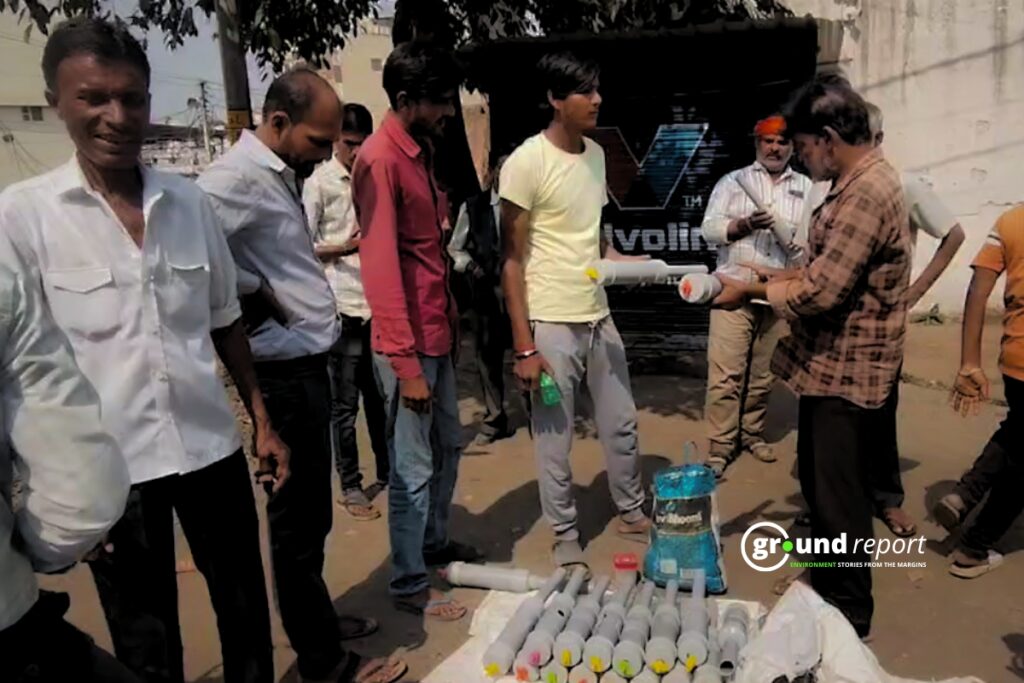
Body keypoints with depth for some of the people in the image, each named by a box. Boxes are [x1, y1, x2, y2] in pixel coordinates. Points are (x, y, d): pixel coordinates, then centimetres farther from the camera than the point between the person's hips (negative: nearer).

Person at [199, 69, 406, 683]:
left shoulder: (283, 174, 12)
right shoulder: (239, 176, -18)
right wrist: (259, 304, -20)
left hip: (308, 363, 10)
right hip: (284, 373, -9)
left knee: (311, 512, 21)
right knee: (298, 519, 4)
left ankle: (316, 616, 40)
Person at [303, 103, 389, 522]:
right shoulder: (319, 182, -2)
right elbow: (302, 246, -7)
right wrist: (345, 248, -20)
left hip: (381, 303, 4)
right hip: (344, 307, -4)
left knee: (381, 397, 13)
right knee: (345, 404, 3)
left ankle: (388, 473, 28)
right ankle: (351, 487, 15)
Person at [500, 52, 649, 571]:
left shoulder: (597, 154, 9)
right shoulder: (526, 163, -13)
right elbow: (512, 259, -13)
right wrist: (523, 345, -16)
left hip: (598, 316, 7)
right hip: (551, 324, -7)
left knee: (621, 423, 18)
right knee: (555, 437, 6)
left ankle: (631, 511, 38)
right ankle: (565, 535, 25)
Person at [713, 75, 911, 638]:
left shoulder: (866, 193, -23)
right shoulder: (857, 184, 12)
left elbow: (820, 291, -25)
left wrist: (753, 291, -11)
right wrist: (773, 278, 5)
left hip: (846, 371, -11)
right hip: (830, 364, 11)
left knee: (838, 499, 4)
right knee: (819, 482, 22)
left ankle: (849, 614, 23)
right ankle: (828, 588, 41)